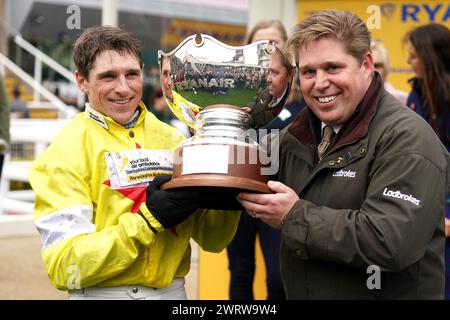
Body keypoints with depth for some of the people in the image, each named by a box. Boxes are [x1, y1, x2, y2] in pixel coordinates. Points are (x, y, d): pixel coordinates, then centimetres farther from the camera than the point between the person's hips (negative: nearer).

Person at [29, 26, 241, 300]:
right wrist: (149, 219, -26)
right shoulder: (65, 152, -13)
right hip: (102, 293, -4)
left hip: (173, 291, 4)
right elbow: (65, 267, -19)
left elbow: (211, 240, 2)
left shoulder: (172, 140, -1)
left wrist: (228, 195, -17)